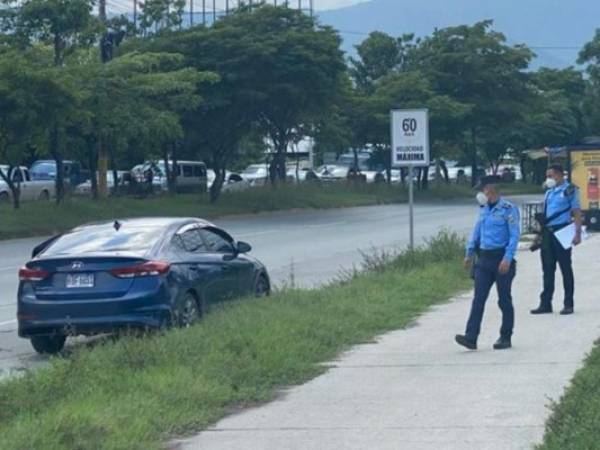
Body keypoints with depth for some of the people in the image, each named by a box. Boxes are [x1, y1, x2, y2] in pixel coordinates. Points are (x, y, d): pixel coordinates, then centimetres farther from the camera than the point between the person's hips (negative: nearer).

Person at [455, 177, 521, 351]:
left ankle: (505, 338, 14)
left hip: (501, 258, -6)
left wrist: (507, 258, -21)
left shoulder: (508, 209, -9)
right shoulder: (484, 209, 13)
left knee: (504, 300, 4)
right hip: (484, 259, 6)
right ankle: (471, 337, -9)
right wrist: (469, 253, 19)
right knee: (478, 299, -3)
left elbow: (515, 235, -13)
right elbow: (477, 232, 22)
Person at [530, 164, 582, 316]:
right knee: (548, 269, 7)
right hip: (548, 233, 6)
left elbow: (577, 212, -7)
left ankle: (569, 304, 6)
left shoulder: (570, 190, -3)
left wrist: (577, 233, -16)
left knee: (566, 268, 0)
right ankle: (545, 303, 11)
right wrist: (540, 234, 16)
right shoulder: (549, 192, 16)